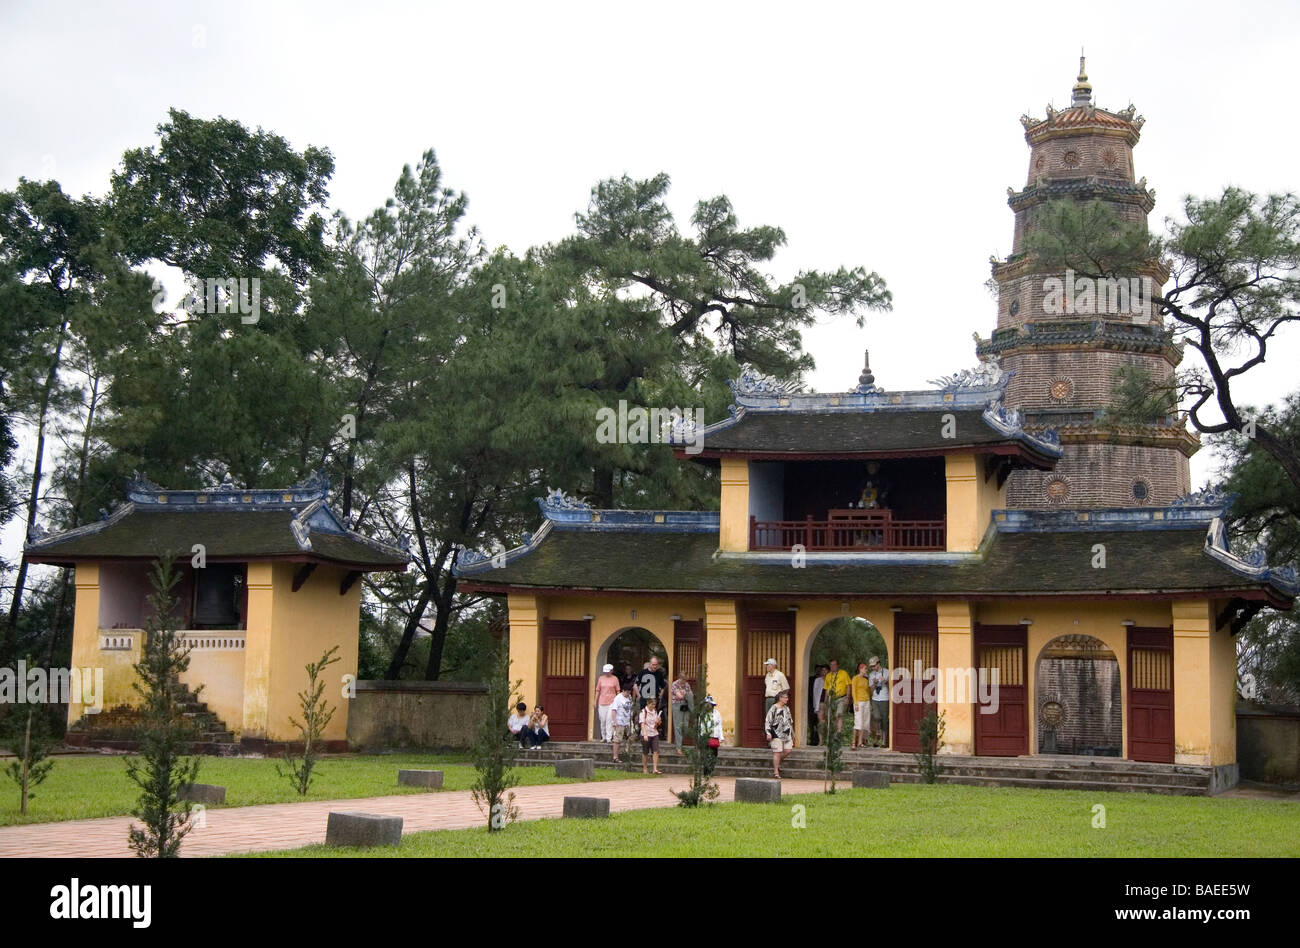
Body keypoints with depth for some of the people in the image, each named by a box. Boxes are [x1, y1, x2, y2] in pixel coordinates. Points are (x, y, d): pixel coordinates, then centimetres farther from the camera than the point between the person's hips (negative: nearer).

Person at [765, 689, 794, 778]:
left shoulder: (787, 708, 15)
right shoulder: (774, 708, -7)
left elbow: (790, 721, 24)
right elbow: (768, 721, -9)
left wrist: (792, 733, 24)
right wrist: (768, 733, -17)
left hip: (786, 733, 7)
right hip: (777, 734, -7)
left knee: (788, 750, 1)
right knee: (777, 752, -6)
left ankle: (777, 762, 25)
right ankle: (776, 772, 1)